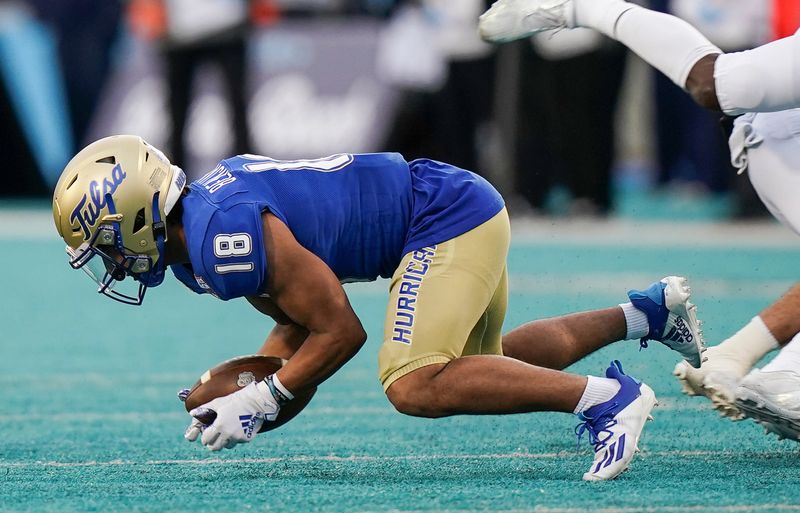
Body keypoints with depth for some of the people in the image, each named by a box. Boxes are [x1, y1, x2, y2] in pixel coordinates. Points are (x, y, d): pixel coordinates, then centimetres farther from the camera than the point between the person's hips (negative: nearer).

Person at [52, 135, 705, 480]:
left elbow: (341, 332, -21)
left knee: (416, 387, -23)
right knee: (477, 365, 26)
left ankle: (606, 398, -20)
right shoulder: (195, 241, 7)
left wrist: (260, 402, -14)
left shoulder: (228, 241, -25)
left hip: (449, 218, -10)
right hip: (465, 208, 10)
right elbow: (298, 323, 16)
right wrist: (237, 387, 5)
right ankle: (649, 312, 32)